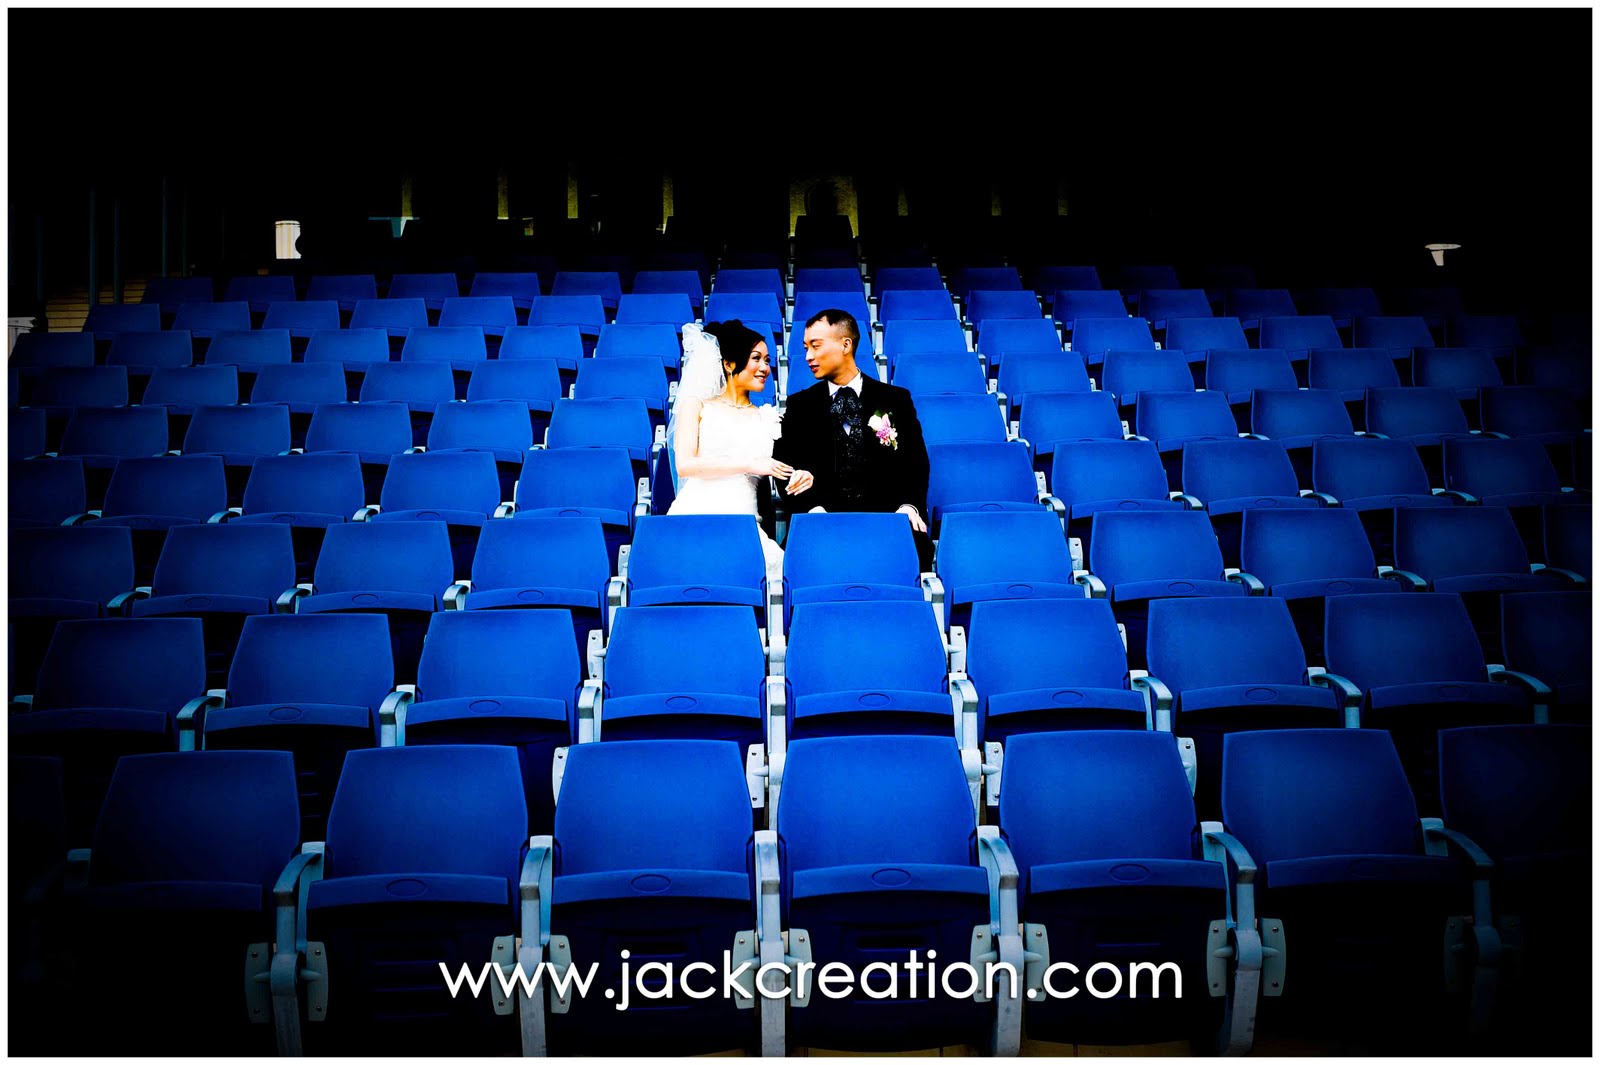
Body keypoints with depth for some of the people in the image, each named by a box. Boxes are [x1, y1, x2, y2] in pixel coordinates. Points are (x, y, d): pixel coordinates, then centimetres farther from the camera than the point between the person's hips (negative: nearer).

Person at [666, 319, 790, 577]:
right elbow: (685, 464, 0)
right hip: (698, 514, -2)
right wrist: (749, 465, -4)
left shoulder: (766, 417, 24)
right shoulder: (697, 405, 14)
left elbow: (780, 473, 23)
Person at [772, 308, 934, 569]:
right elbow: (785, 465, 7)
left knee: (916, 546, -32)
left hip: (885, 516, 0)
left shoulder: (896, 400, 12)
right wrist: (813, 507, -13)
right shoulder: (799, 405, 14)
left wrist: (909, 505, -11)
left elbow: (915, 462, 8)